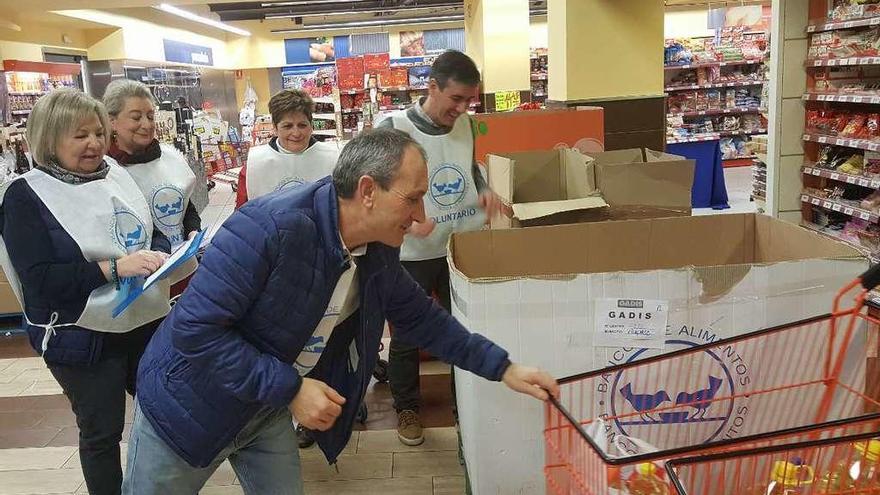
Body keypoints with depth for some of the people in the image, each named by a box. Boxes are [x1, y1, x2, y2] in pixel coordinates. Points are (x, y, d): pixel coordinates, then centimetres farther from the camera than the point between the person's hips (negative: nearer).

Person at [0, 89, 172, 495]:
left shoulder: (116, 175, 2)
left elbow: (151, 231, 11)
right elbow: (40, 279, -19)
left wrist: (159, 253, -12)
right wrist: (114, 267, -26)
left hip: (146, 322, 5)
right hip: (83, 338, -5)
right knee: (101, 432, 12)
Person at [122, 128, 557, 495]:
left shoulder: (378, 252, -9)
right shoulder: (268, 227, -33)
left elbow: (419, 318, 5)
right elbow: (195, 328, -30)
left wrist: (502, 368, 2)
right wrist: (290, 389, -29)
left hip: (268, 407, 6)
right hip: (191, 404, -5)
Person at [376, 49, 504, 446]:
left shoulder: (464, 124, 2)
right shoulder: (394, 129, -14)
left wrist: (483, 190, -2)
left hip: (462, 248, 5)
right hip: (411, 254, -4)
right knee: (407, 336, 11)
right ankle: (406, 407, 33)